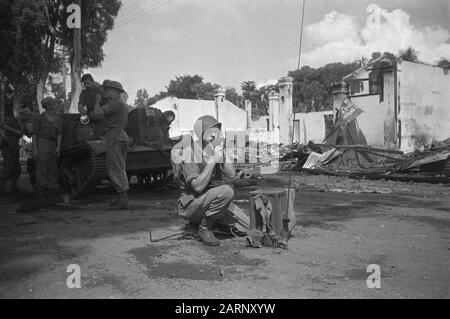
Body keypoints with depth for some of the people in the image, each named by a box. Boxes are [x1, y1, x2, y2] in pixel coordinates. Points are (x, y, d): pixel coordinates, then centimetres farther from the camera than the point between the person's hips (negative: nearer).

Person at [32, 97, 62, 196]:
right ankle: (41, 189, 3)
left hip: (53, 145, 5)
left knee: (53, 168, 7)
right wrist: (35, 149, -9)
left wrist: (58, 147, -1)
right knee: (41, 168, -4)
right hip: (42, 144, -5)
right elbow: (34, 134, -4)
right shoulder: (39, 118, -2)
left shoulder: (57, 120, 11)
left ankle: (52, 186, 14)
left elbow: (59, 134, 10)